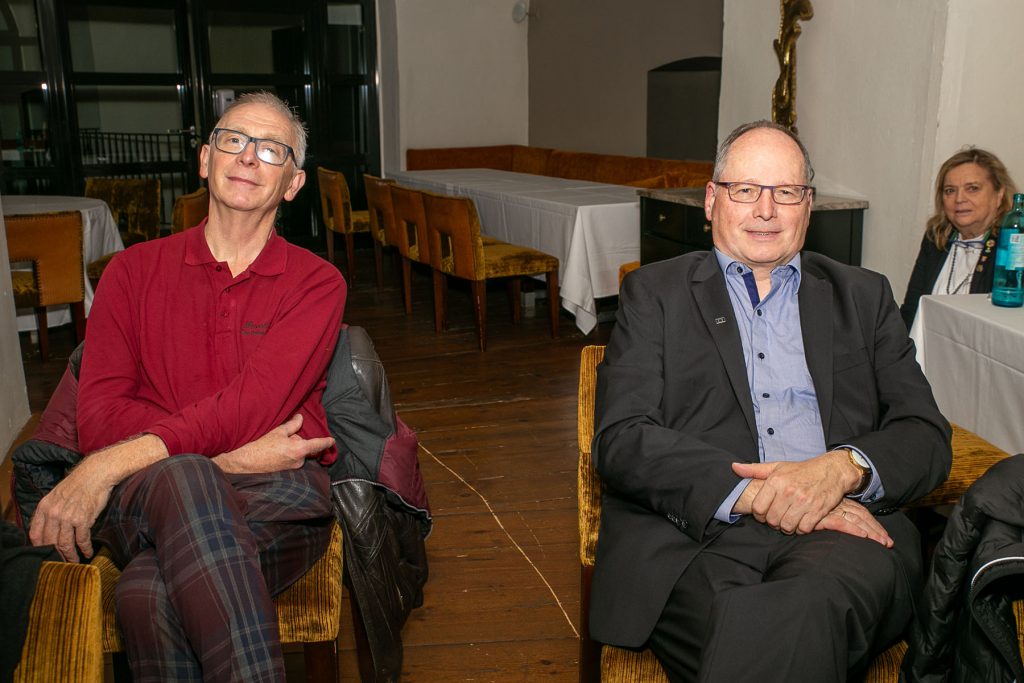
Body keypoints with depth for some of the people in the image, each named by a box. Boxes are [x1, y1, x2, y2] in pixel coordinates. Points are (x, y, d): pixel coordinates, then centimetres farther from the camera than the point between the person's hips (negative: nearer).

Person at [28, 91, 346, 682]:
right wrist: (219, 459, -13)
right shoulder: (134, 270, 15)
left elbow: (251, 405, -9)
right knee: (180, 477, -37)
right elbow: (99, 418, 2)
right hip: (145, 495, 2)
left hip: (276, 497, -2)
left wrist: (111, 464, -18)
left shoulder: (317, 282, 8)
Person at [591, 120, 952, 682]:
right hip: (690, 533, -1)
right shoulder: (654, 293, 15)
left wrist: (843, 467, -12)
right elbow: (620, 440, 1)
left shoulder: (864, 297, 22)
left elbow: (927, 435, 12)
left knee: (810, 610, -35)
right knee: (743, 627, -35)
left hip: (840, 529, 2)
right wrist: (751, 492, -14)